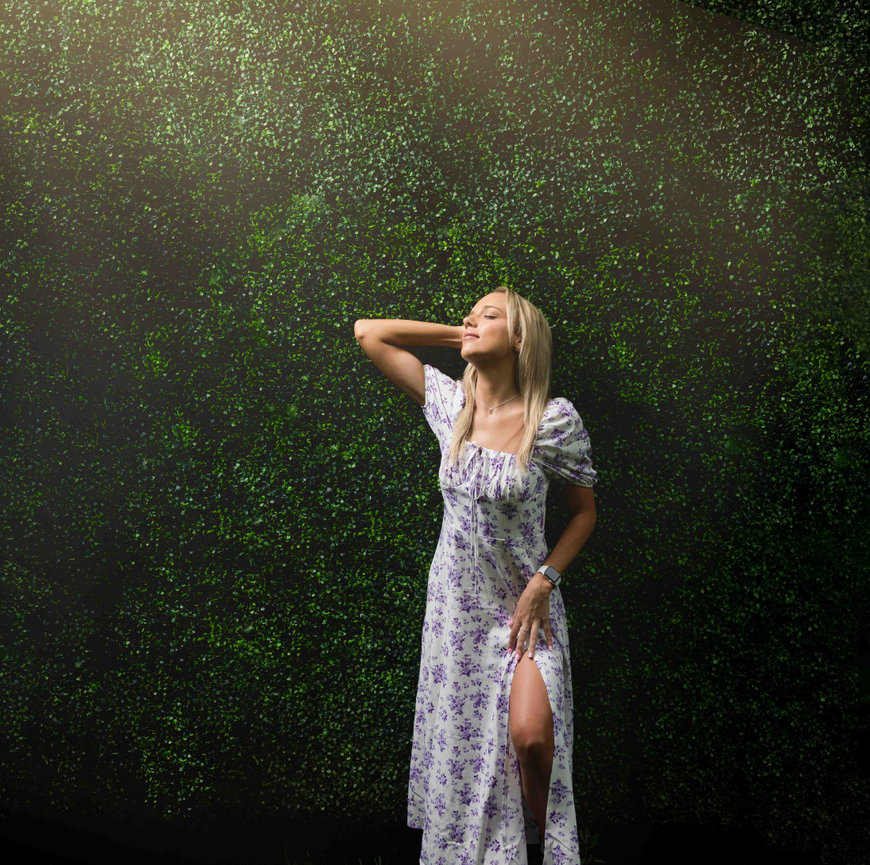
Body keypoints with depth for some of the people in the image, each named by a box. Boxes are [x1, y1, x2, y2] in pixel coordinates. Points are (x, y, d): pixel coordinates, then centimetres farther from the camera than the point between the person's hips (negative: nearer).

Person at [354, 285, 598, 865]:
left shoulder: (554, 419, -12)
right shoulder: (450, 403, -1)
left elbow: (585, 511, -1)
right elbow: (369, 332, 3)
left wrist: (544, 581, -11)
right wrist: (460, 336, 0)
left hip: (525, 600, -3)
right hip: (457, 604, 4)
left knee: (530, 735, -19)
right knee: (461, 750, 7)